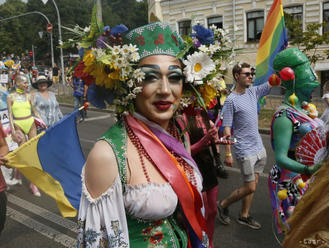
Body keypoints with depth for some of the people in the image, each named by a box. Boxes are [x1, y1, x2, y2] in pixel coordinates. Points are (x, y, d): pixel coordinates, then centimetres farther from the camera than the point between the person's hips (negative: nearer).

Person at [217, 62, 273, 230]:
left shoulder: (253, 91, 6)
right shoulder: (231, 100, -14)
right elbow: (226, 129, -15)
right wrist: (228, 154, -17)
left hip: (259, 148, 7)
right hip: (245, 150, -7)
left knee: (253, 184, 13)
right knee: (250, 188, -2)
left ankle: (244, 216, 27)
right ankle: (223, 205, 19)